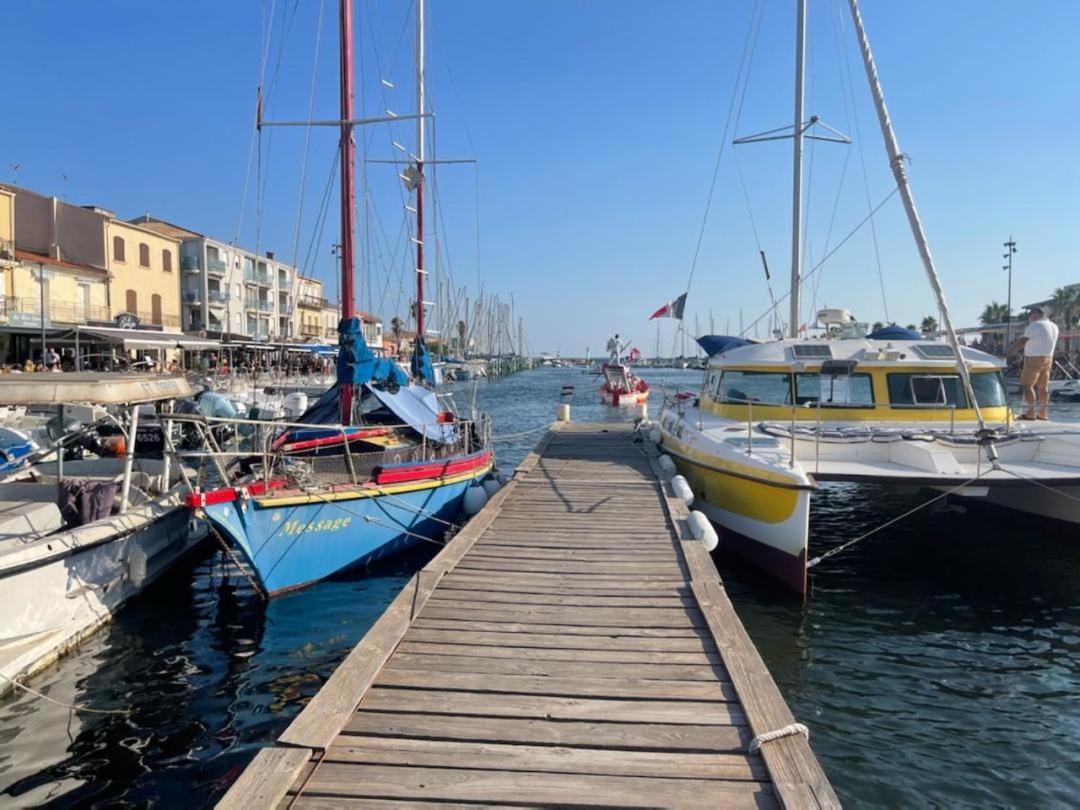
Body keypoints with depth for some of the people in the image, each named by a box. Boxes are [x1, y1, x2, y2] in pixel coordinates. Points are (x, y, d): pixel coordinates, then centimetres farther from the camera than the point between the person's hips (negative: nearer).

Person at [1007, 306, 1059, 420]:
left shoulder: (1036, 325, -13)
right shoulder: (1054, 326, 13)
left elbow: (1021, 341, -18)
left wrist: (1008, 352, -16)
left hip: (1034, 359, -8)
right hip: (1048, 359, 8)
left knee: (1027, 385, -4)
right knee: (1043, 387, 12)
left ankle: (1031, 413, -8)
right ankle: (1042, 413, 15)